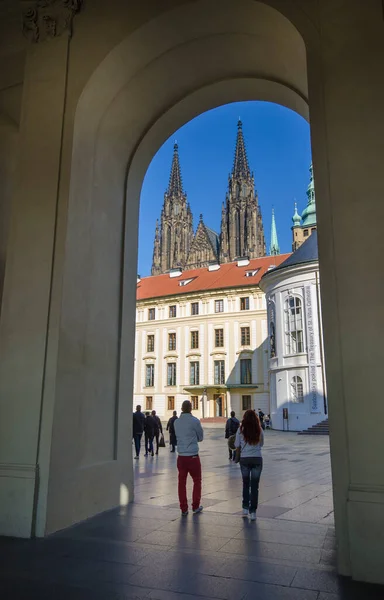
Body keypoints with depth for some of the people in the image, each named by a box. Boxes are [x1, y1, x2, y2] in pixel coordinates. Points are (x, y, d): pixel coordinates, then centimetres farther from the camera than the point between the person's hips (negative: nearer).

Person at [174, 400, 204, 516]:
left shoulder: (176, 422, 3)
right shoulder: (195, 421, -10)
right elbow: (201, 438, 3)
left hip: (181, 456, 4)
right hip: (193, 456, -3)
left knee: (182, 482, 10)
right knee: (197, 481, 13)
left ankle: (183, 509, 13)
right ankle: (195, 507, 16)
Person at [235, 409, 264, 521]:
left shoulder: (241, 430, -7)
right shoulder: (259, 430, -4)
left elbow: (237, 445, 0)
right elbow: (261, 444, 9)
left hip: (244, 459, 0)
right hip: (257, 459, 0)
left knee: (246, 484, 18)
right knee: (255, 486, 7)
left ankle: (245, 508, 21)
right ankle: (253, 512, 8)